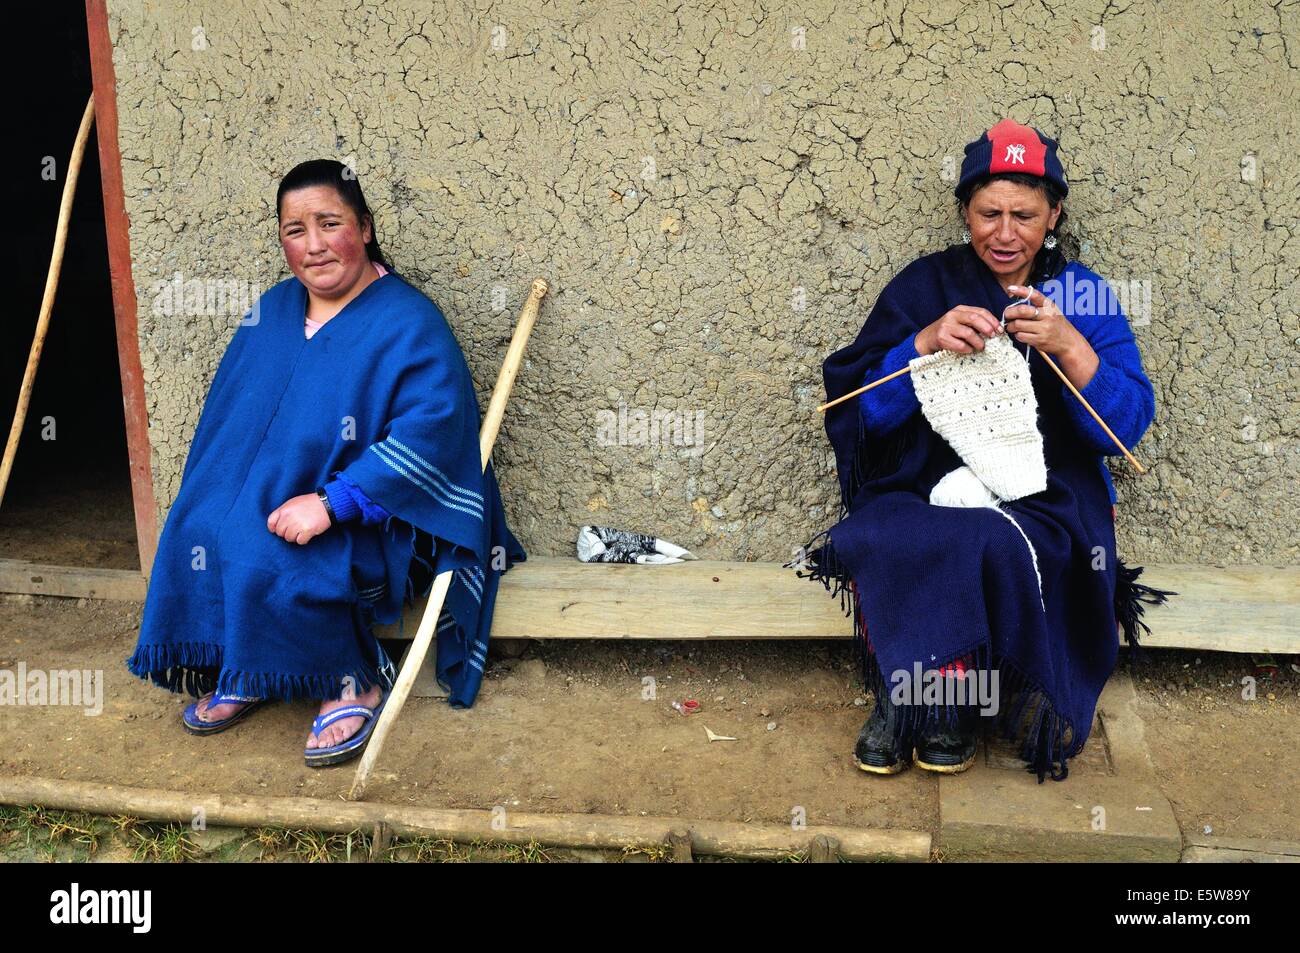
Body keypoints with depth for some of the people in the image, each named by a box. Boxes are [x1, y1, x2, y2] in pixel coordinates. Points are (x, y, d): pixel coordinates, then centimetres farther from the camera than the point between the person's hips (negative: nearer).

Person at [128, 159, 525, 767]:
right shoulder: (272, 312, 8)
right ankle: (245, 676, 4)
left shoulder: (409, 323, -14)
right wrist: (211, 499, -3)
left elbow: (431, 428, -27)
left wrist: (331, 502, -30)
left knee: (273, 563, -29)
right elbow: (228, 415, 12)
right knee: (198, 531, -18)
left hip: (376, 517, -6)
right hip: (267, 498, 7)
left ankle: (356, 682, -5)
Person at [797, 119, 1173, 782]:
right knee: (869, 541, -31)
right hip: (926, 489, 1)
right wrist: (925, 343, -18)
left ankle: (952, 705, -10)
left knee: (994, 543, -34)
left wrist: (1069, 346, -19)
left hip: (1044, 497, 0)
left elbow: (1127, 427, -4)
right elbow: (868, 414, -1)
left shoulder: (1084, 296, 6)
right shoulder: (924, 285, 7)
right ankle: (903, 695, -9)